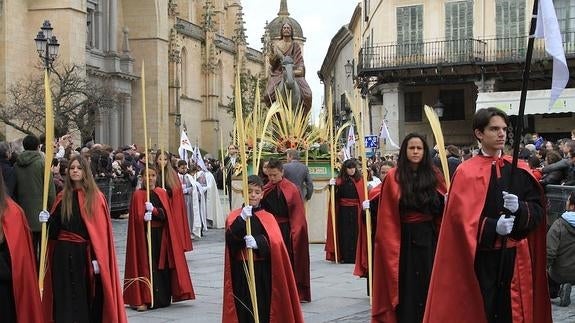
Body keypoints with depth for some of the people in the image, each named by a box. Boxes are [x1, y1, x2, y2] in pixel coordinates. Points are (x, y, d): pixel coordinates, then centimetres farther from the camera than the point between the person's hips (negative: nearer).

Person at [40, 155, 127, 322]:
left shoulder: (96, 197, -2)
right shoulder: (62, 197, 8)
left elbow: (101, 231, -7)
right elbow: (55, 228, 12)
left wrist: (97, 258, -14)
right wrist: (47, 220, -9)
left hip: (85, 254, -3)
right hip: (64, 254, 3)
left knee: (87, 297, 1)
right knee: (66, 300, 4)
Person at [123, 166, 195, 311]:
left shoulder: (162, 193, 9)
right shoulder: (138, 195, -1)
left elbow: (165, 213, -4)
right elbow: (138, 217, -9)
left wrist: (153, 210, -21)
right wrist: (145, 217, -28)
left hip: (161, 235, 3)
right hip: (145, 235, -3)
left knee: (162, 265, 5)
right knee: (147, 265, -6)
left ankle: (163, 298, 13)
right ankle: (144, 299, -5)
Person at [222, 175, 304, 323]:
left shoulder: (268, 218, 6)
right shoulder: (235, 216, 4)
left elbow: (275, 241, -10)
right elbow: (230, 237, -14)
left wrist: (257, 242, -29)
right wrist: (242, 219, -29)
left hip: (263, 271, 0)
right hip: (241, 270, 0)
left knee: (263, 306, -3)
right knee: (243, 308, -1)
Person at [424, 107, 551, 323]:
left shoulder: (520, 170, 8)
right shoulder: (466, 173, -3)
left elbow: (538, 210, 5)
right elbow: (462, 219, -9)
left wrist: (519, 208, -15)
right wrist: (492, 227, -23)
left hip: (515, 259, 3)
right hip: (481, 260, -3)